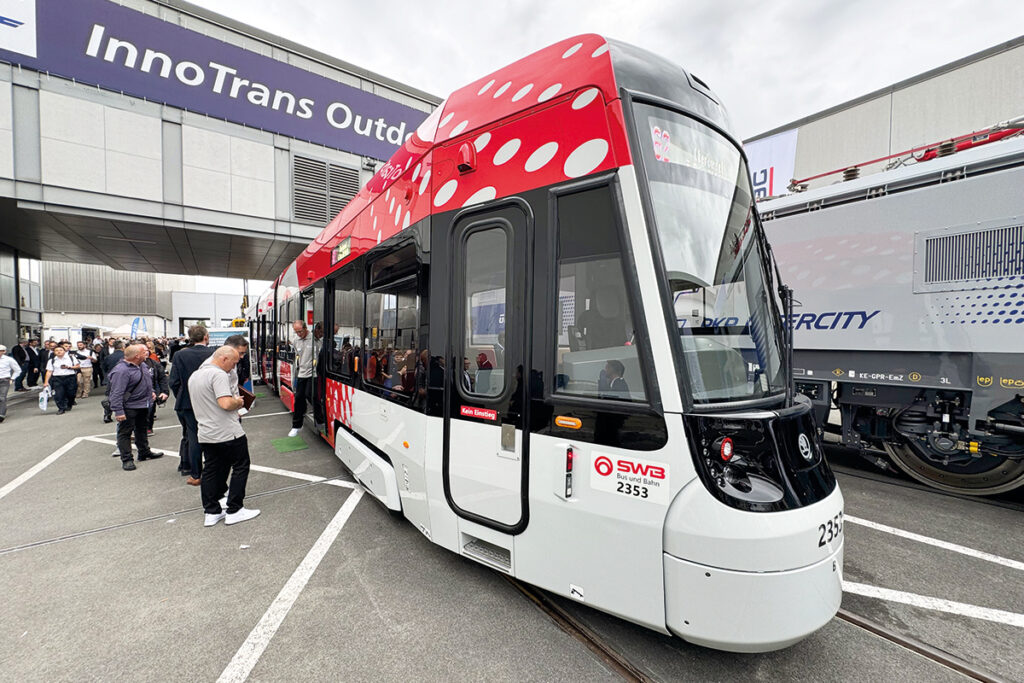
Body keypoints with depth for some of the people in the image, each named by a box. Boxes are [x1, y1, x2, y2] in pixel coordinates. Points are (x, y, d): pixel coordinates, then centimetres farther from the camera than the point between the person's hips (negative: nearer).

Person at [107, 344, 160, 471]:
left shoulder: (142, 365, 6)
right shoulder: (121, 370, -23)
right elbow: (117, 393, -25)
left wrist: (150, 392, 18)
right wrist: (118, 411, -26)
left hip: (144, 405, 9)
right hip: (129, 407, -9)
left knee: (142, 429, 20)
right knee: (125, 432, 3)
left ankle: (144, 453, 33)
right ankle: (126, 460, 10)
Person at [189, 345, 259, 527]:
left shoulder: (194, 376, 14)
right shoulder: (218, 374, -17)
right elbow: (226, 403, -27)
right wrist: (238, 402, -7)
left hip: (206, 434, 9)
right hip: (228, 433, -9)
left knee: (211, 471, 14)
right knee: (240, 467, 4)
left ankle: (211, 512, 20)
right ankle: (234, 510, 7)